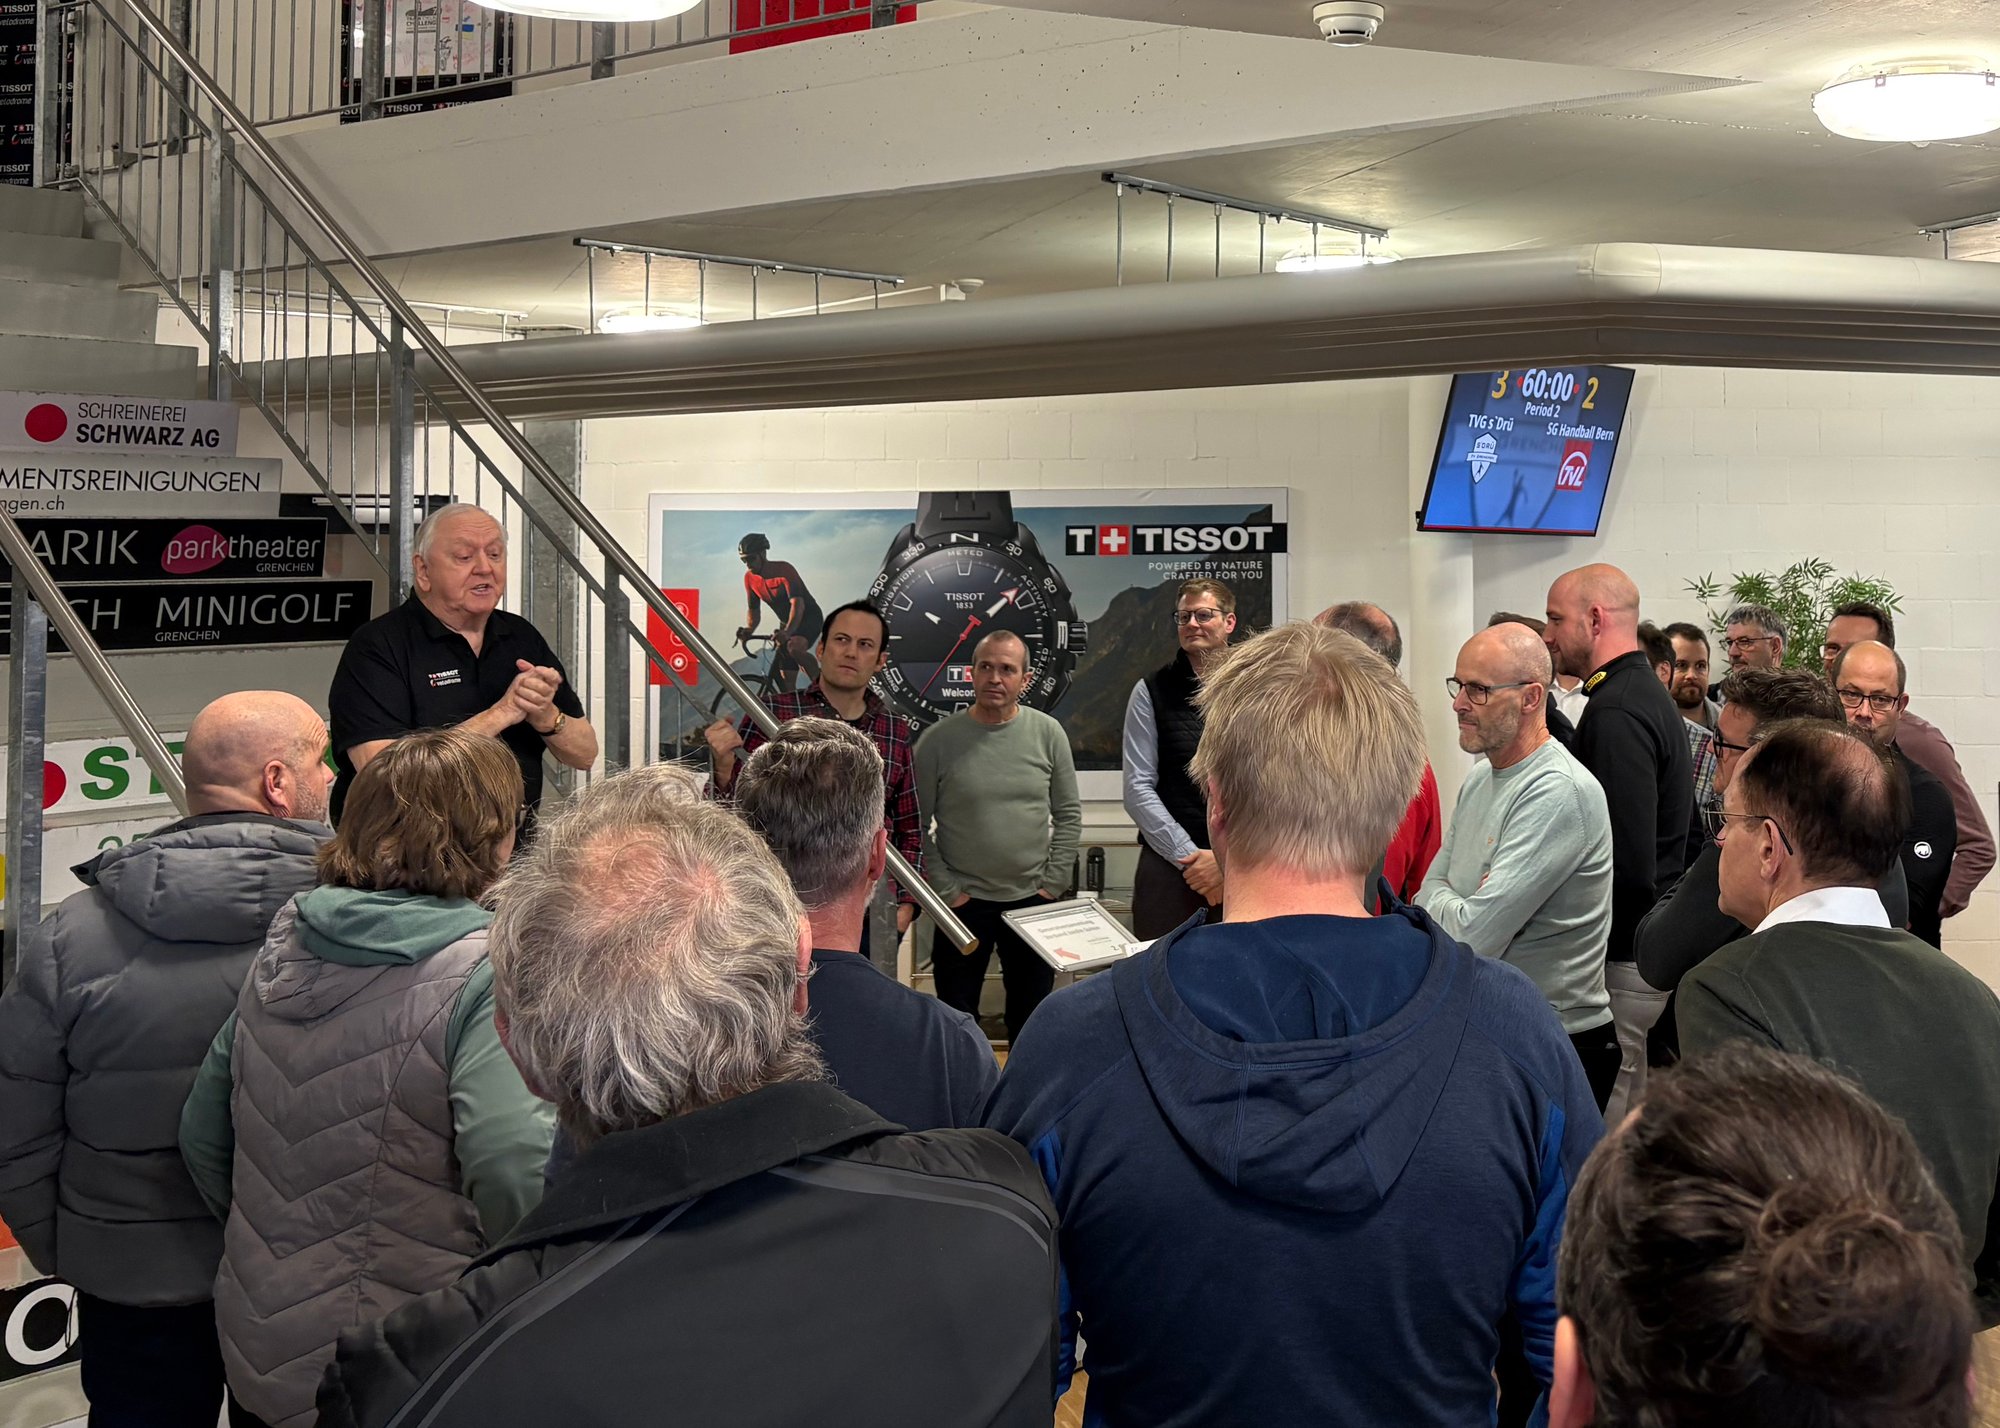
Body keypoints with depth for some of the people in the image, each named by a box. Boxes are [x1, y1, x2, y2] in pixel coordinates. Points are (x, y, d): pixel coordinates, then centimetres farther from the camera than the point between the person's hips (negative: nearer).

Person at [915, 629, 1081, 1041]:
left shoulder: (1048, 733, 0)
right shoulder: (938, 740, -6)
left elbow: (1069, 814, 5)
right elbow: (917, 826, -3)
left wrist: (1053, 884, -1)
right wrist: (946, 890, -7)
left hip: (1032, 900, 2)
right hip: (963, 902, -1)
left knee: (1032, 1021, 11)